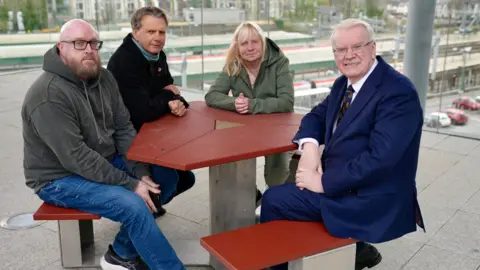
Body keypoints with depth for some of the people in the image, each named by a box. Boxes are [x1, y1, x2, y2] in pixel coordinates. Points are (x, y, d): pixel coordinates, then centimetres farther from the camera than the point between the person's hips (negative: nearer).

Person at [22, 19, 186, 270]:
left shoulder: (103, 77, 0)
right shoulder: (48, 95, -24)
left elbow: (124, 128, 1)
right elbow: (76, 157, -28)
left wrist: (141, 172, -13)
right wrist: (130, 184, -26)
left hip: (106, 162, 8)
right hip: (61, 178, -8)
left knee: (163, 176, -5)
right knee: (134, 206, -26)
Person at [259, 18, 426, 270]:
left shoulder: (398, 91, -20)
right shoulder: (344, 84, 7)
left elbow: (379, 157, -27)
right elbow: (316, 116, 14)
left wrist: (324, 182, -21)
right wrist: (310, 146, -8)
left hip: (372, 201, -9)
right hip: (339, 184, 9)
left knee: (273, 200, -7)